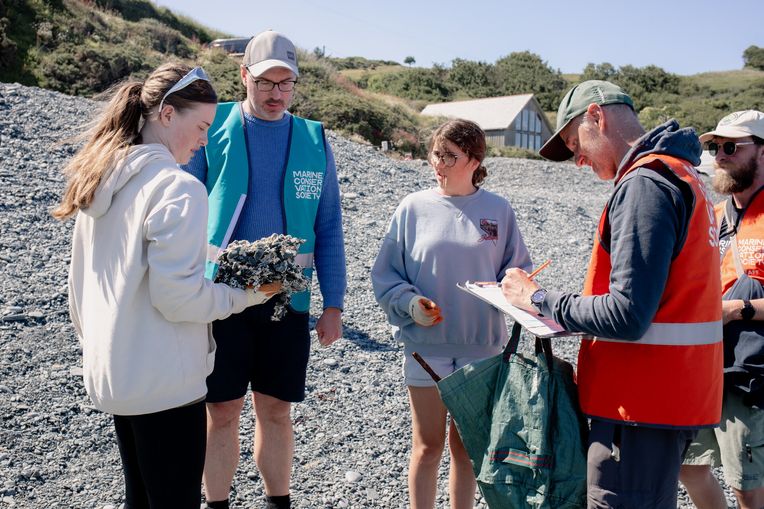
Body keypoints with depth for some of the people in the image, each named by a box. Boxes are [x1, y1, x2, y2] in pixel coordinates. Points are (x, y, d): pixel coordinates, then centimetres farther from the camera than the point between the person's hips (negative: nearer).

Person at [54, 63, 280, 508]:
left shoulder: (100, 181, 7)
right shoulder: (178, 187, -19)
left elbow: (78, 283, 14)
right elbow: (177, 295, -21)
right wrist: (248, 294, -8)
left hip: (109, 372, 9)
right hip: (163, 382, -9)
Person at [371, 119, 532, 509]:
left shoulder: (498, 210, 2)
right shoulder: (414, 207, -1)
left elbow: (519, 270, 7)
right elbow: (385, 273, 1)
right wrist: (409, 302, -16)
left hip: (481, 347, 1)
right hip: (425, 345, -1)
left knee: (466, 446, 14)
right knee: (427, 446, 8)